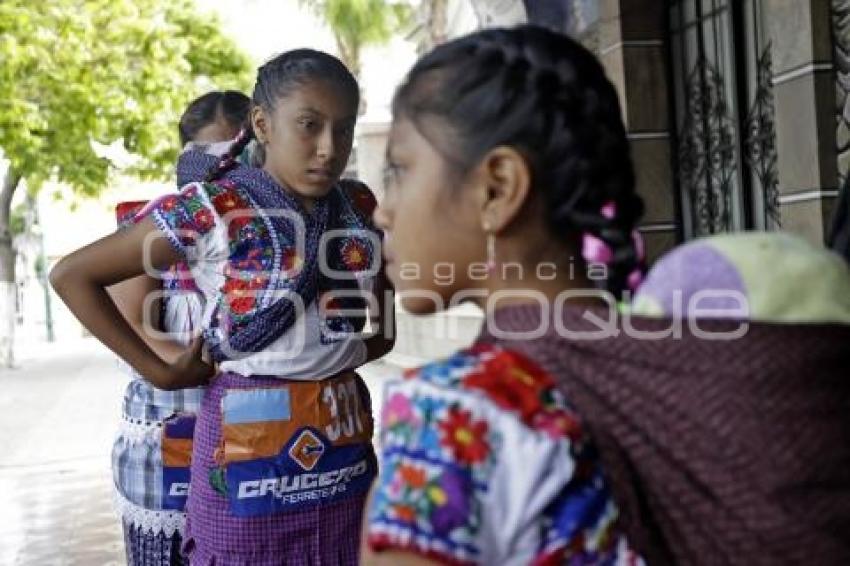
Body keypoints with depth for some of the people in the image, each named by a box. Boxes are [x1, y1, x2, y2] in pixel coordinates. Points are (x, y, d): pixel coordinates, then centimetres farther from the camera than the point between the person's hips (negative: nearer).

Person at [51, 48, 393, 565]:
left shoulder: (359, 206, 4)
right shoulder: (211, 209, -11)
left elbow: (385, 320, 20)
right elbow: (72, 275, -7)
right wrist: (159, 372, -8)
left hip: (345, 435, 5)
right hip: (249, 436, -4)